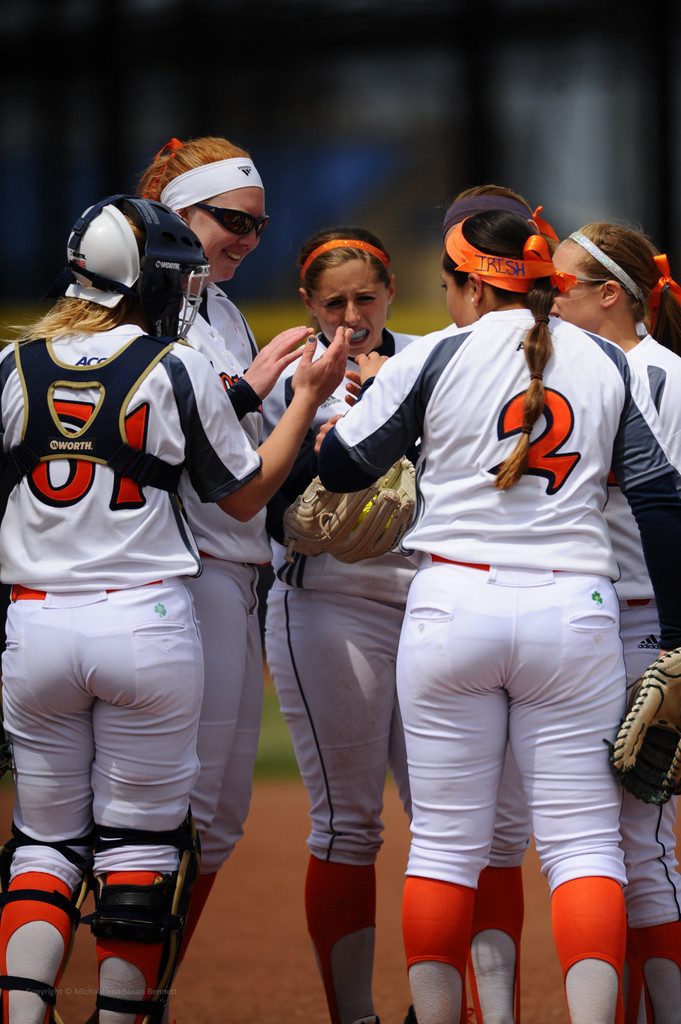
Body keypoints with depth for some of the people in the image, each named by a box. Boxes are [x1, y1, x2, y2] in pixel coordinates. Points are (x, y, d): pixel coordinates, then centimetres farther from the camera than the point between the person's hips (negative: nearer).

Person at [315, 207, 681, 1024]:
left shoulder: (433, 359, 0)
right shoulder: (605, 363, 7)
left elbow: (340, 468, 6)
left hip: (453, 606, -1)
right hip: (574, 612, 1)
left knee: (445, 840, 6)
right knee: (583, 841, 1)